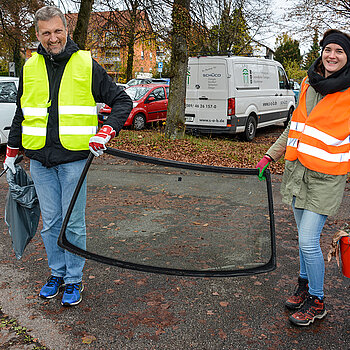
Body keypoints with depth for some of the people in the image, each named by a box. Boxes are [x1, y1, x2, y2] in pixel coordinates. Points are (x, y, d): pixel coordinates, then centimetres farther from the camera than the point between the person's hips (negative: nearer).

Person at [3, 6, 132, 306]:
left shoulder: (87, 65, -1)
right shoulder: (30, 68, 9)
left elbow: (122, 102, 1)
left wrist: (106, 132, -14)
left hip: (74, 158, -3)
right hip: (40, 160, 3)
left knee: (73, 223, 3)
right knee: (50, 223, 11)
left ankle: (74, 280, 18)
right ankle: (57, 273, 29)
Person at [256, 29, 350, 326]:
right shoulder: (309, 85, 10)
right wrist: (270, 156, 16)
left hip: (326, 177, -6)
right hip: (298, 170, 6)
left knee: (308, 240, -7)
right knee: (305, 237, 16)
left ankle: (316, 302, 14)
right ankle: (305, 286, 35)